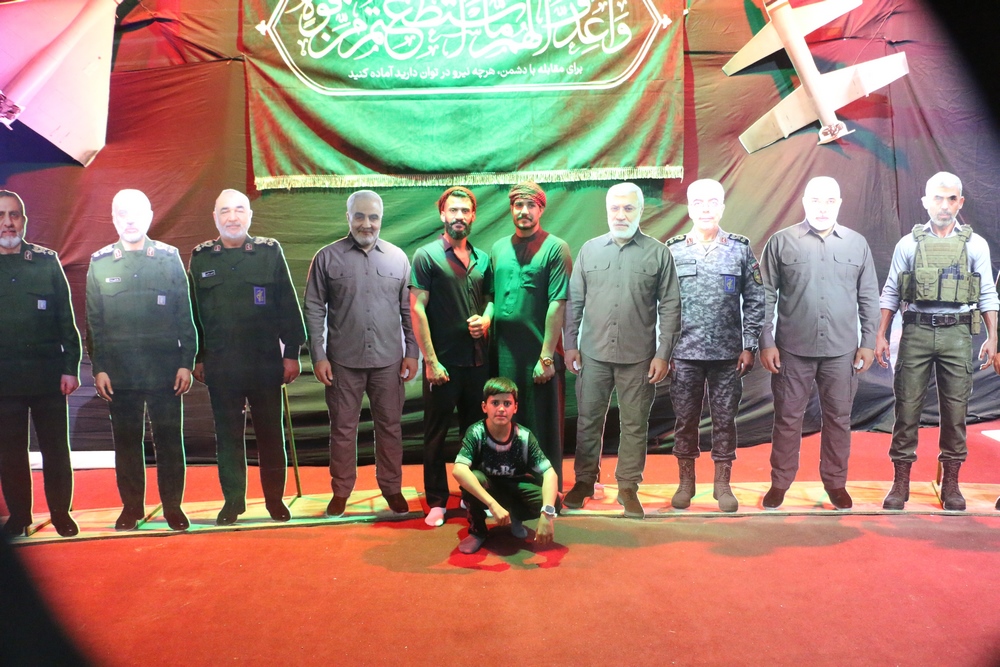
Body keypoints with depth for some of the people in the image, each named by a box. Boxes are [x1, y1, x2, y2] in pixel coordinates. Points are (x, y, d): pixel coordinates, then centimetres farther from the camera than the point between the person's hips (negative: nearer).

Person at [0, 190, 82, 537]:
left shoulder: (47, 261, 5)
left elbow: (66, 319, 4)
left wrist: (70, 368, -3)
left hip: (48, 373, 0)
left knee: (56, 448, 5)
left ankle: (61, 512, 18)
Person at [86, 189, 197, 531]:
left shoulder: (170, 257, 4)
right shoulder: (100, 262, 7)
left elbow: (185, 315, 3)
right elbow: (94, 321, 8)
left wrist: (186, 363, -2)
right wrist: (98, 368, 2)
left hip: (165, 367, -1)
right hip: (119, 371, 1)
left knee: (169, 439, 3)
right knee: (126, 440, 8)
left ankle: (172, 505, 16)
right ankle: (131, 505, 21)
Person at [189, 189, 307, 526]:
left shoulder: (270, 251, 2)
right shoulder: (201, 257, 6)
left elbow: (288, 305, 1)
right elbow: (192, 311, 8)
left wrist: (291, 352, -2)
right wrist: (196, 358, 6)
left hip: (266, 360, -1)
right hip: (220, 364, 1)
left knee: (271, 432, 7)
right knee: (228, 434, 8)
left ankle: (275, 498, 20)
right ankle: (233, 500, 20)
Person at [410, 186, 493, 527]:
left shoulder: (482, 259, 9)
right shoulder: (426, 256, -5)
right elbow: (417, 309, -9)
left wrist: (486, 319, -4)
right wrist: (430, 360, -14)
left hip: (478, 358, 5)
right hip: (443, 361, -5)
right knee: (436, 432, 5)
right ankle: (437, 501, 17)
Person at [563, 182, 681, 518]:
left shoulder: (658, 253, 0)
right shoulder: (590, 249, 5)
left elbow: (670, 306, -1)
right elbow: (574, 300, 7)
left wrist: (663, 354, -6)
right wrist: (570, 344, 2)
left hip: (638, 356, -1)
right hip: (593, 353, 2)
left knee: (635, 424, 7)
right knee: (588, 420, 10)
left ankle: (628, 486, 21)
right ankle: (584, 480, 25)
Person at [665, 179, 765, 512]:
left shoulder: (741, 249, 3)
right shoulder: (673, 250, 2)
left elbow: (755, 301, 4)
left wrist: (749, 347, -1)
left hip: (728, 354, 0)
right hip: (684, 353, 0)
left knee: (725, 419, 7)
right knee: (685, 418, 8)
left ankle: (722, 484, 20)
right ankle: (686, 482, 22)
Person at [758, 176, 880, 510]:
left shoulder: (857, 244, 6)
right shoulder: (782, 242, -1)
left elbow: (869, 298, 9)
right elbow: (766, 295, -1)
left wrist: (868, 343, 5)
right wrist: (766, 342, -5)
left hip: (842, 351, 2)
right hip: (793, 348, -2)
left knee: (838, 418, 11)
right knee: (787, 418, 7)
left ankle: (836, 482, 26)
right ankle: (780, 482, 20)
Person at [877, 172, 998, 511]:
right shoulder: (909, 244, 6)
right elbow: (890, 294, 8)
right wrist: (880, 336, 3)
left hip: (957, 334, 1)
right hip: (915, 333, 0)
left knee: (955, 409, 4)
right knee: (907, 407, 0)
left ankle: (951, 483, 15)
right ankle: (900, 483, 8)